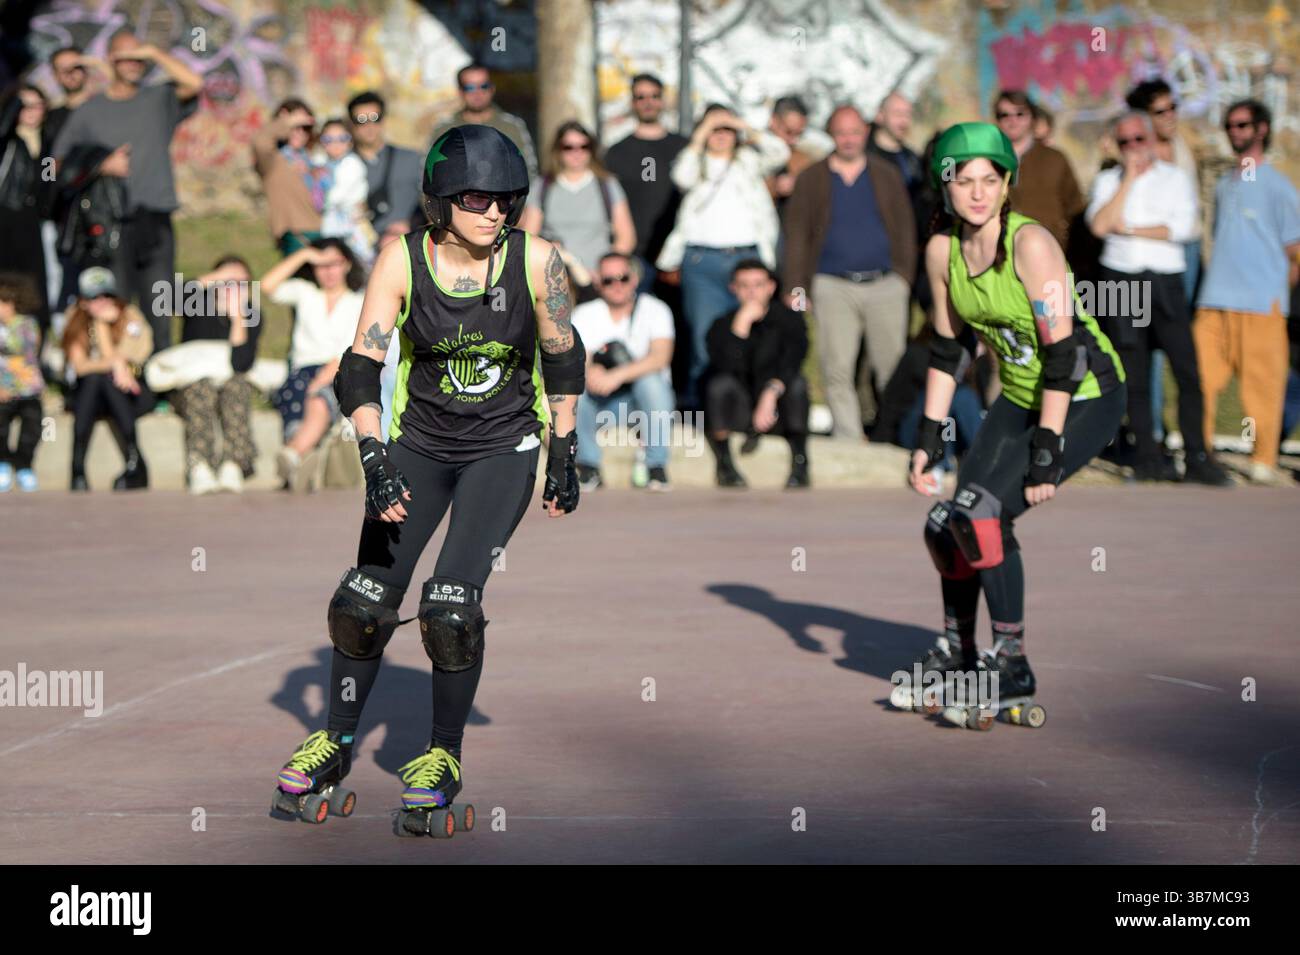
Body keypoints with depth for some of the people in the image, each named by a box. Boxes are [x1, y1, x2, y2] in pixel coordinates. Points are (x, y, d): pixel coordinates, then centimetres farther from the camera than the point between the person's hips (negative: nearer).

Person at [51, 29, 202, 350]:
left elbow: (194, 84, -8)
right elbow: (60, 165, 9)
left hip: (155, 223, 1)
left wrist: (153, 52, -5)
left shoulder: (160, 101, 11)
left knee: (160, 310, -2)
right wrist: (102, 167, -5)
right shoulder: (89, 112, 10)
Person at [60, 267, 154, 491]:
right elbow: (79, 366, -14)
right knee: (93, 378, -32)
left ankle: (135, 463, -39)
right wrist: (115, 363, -29)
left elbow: (110, 355, -16)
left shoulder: (130, 316, -6)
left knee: (106, 379, -32)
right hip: (88, 397, 1)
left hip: (130, 395, -1)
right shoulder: (77, 320, 0)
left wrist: (102, 323, -15)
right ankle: (77, 468, -42)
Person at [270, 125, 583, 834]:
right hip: (419, 441, 1)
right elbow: (358, 369, -18)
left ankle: (444, 758, 2)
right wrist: (376, 464, -30)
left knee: (451, 602, -16)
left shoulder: (535, 261, -14)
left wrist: (564, 457, 2)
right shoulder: (404, 259, -15)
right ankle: (336, 745, 22)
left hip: (503, 448, -1)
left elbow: (563, 357, 1)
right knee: (365, 601, -1)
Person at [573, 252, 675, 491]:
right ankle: (589, 467, -14)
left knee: (651, 380, -34)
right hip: (601, 401, 1)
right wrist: (589, 372, -36)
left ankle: (656, 466, -20)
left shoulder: (654, 310, -5)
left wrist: (616, 376, -34)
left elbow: (660, 357, -21)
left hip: (644, 399, -1)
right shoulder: (584, 315, 2)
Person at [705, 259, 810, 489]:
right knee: (720, 384, -29)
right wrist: (742, 323, -25)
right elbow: (728, 368, -22)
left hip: (777, 413, 0)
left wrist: (771, 394, -36)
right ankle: (725, 465, -15)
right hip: (738, 415, 0)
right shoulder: (722, 325, -3)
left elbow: (791, 364, -20)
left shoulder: (789, 319, -3)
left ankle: (799, 467, -20)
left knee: (797, 383, -29)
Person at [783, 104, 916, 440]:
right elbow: (797, 234, 8)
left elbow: (905, 228, 13)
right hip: (833, 286, -1)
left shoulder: (887, 175, 13)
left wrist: (905, 277, 3)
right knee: (837, 369, -6)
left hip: (885, 285, 1)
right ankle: (848, 442, -3)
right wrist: (796, 288, 0)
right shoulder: (812, 180, 10)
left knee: (893, 368, -1)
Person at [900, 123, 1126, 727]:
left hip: (1086, 398, -7)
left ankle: (1012, 666, -11)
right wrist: (929, 439, 2)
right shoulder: (942, 251, -4)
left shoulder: (1031, 243, -24)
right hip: (1019, 398, 7)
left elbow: (1061, 352, -26)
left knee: (983, 512, -22)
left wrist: (1045, 456, -27)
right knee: (947, 523, 4)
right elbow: (949, 349, 7)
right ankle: (957, 653, 26)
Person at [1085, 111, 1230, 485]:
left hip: (1166, 280, -1)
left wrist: (1130, 229, -5)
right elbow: (1100, 225, -7)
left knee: (1187, 367, -9)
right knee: (1134, 375, 3)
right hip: (1121, 279, 1)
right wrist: (1129, 179, -5)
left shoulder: (1175, 178, 9)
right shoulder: (1109, 180, 11)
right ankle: (1148, 458, 9)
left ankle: (1197, 457, -6)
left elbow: (1182, 226, -6)